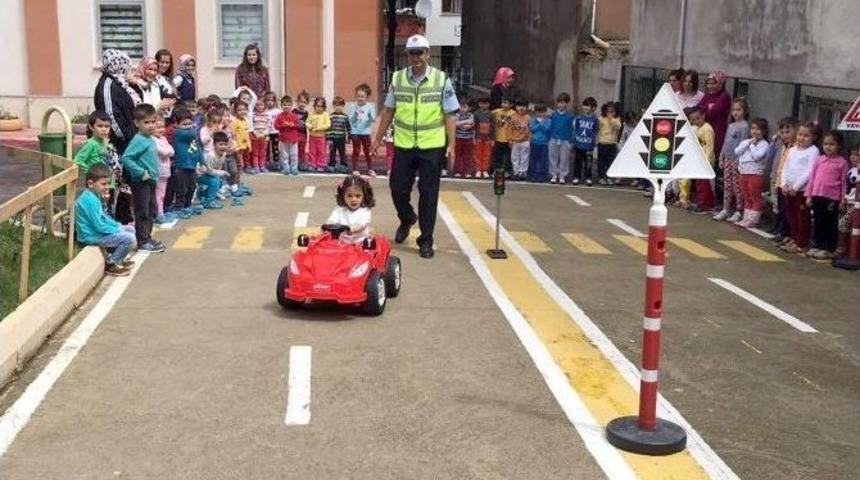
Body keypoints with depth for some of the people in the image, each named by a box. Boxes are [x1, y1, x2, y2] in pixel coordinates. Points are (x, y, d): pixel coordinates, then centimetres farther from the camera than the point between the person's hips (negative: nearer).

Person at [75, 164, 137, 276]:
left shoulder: (93, 196, 7)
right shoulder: (90, 200, -25)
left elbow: (104, 217, 17)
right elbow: (99, 226, -25)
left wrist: (117, 226, 5)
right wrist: (117, 230, -13)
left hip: (98, 229, 11)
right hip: (92, 236, -11)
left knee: (129, 229, 17)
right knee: (129, 238, -18)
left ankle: (118, 258, 23)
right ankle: (110, 265, -3)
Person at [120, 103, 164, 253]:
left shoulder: (150, 139, 9)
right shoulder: (138, 140, -17)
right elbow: (126, 158, -25)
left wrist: (154, 174, 11)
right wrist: (141, 173, -23)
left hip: (151, 181, 9)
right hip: (141, 183, -9)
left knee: (151, 211, 17)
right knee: (142, 212, 0)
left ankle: (147, 237, 28)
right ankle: (143, 241, 7)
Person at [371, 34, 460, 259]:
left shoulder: (441, 80, -3)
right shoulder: (397, 78, 4)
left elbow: (449, 115, -2)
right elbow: (388, 111, 10)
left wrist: (451, 144, -8)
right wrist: (378, 139, 11)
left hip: (432, 146, -2)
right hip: (403, 145, 2)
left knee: (428, 193, 3)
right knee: (398, 189, 8)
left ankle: (426, 240, 15)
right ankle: (407, 219, 40)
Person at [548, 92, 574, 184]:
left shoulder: (569, 115, -2)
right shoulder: (554, 114, 2)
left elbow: (571, 129, 0)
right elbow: (550, 127, 5)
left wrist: (570, 141, -3)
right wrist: (549, 138, 2)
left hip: (565, 140, -2)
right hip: (554, 139, 2)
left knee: (564, 159, 6)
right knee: (553, 158, 7)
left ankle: (562, 175, 15)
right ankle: (554, 175, 17)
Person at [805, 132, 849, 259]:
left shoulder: (842, 162, -3)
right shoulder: (819, 160, 7)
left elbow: (843, 182, -1)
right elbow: (812, 178, 10)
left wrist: (842, 200, -3)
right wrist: (809, 195, 6)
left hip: (832, 198, -4)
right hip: (817, 196, 4)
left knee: (830, 224, 4)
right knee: (817, 223, 12)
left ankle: (829, 250, 12)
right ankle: (818, 247, 24)